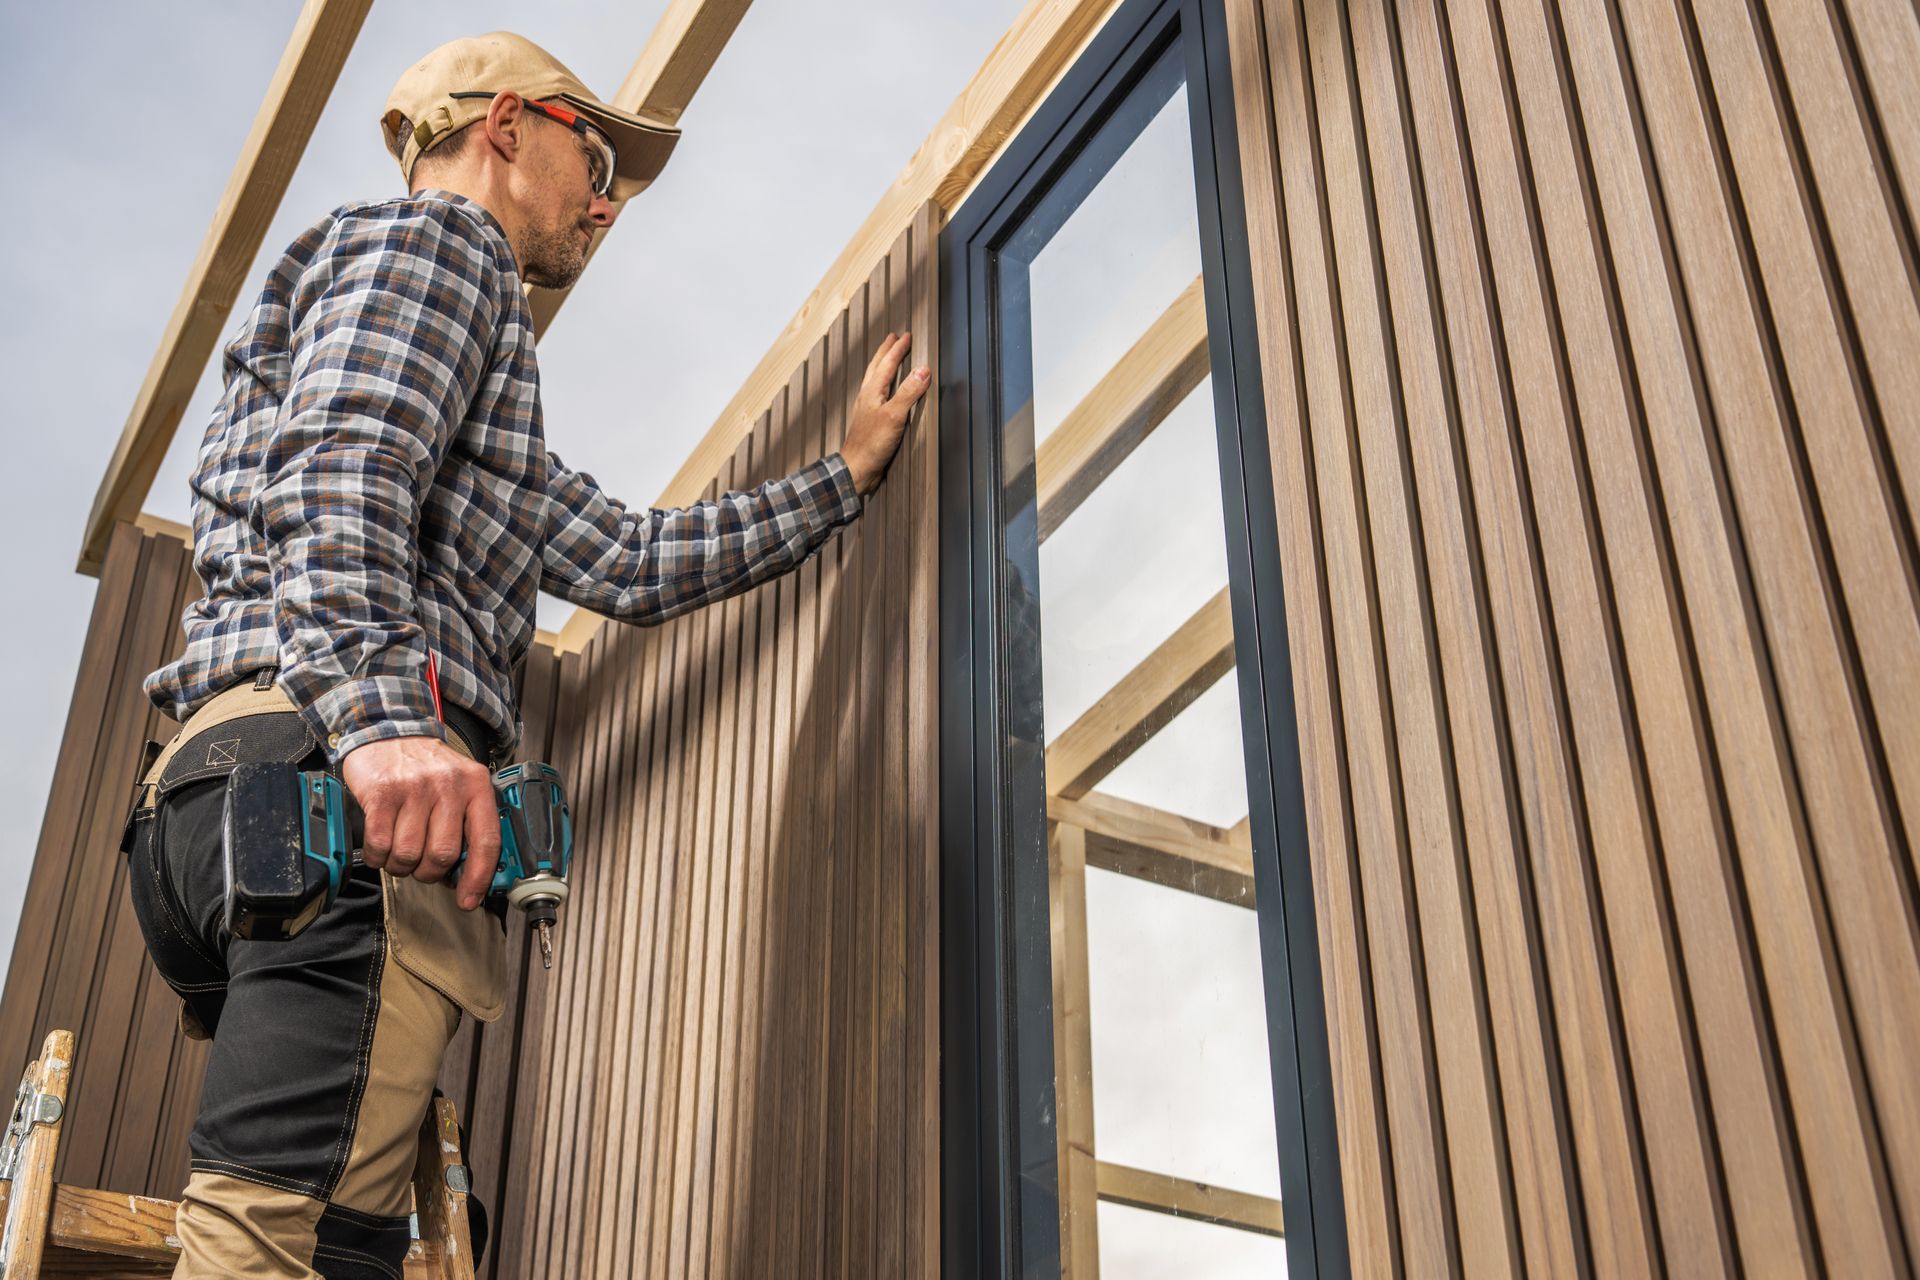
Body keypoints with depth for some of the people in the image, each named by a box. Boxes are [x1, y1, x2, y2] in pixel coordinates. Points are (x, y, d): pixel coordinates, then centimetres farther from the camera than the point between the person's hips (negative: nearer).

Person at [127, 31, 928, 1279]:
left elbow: (628, 557, 37)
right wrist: (384, 714, -27)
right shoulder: (432, 240, 9)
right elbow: (335, 483, -10)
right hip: (331, 763, -10)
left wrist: (848, 473, 43)